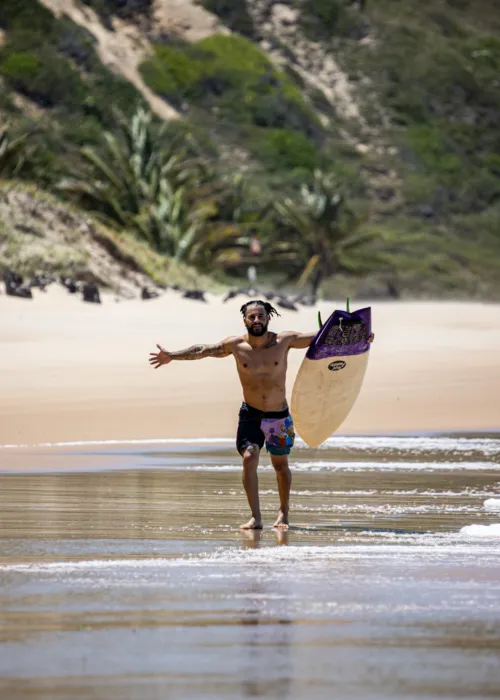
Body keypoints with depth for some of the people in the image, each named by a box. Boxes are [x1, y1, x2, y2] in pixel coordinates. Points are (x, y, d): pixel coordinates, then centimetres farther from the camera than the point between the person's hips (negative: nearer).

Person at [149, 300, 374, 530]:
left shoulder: (284, 340, -7)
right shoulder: (235, 345, -5)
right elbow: (202, 351, 1)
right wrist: (172, 356, -4)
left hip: (279, 416, 0)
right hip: (250, 414, 0)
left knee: (280, 464, 12)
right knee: (249, 458, -18)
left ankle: (284, 512, 33)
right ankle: (255, 517, -15)